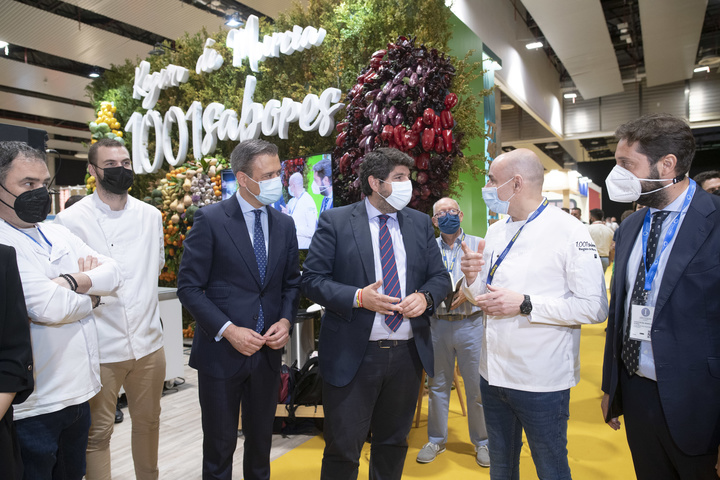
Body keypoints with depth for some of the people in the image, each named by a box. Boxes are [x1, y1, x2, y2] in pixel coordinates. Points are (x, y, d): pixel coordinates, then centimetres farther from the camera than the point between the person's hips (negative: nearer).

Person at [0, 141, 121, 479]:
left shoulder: (59, 234, 9)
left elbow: (112, 274, 2)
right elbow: (47, 307, -24)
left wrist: (74, 281, -16)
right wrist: (93, 296, -6)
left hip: (79, 394, 7)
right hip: (33, 408, -7)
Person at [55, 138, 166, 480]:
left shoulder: (151, 215, 5)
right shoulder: (71, 220, -8)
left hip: (149, 342, 4)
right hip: (100, 347, -4)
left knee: (148, 422, 19)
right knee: (98, 432, 11)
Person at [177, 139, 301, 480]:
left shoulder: (284, 225, 4)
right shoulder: (210, 220, -10)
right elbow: (189, 287, -10)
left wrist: (285, 320, -7)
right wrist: (228, 330, -18)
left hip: (268, 352, 4)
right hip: (221, 351, -4)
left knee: (261, 439, 20)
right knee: (219, 443, 14)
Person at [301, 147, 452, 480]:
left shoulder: (420, 223, 8)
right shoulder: (335, 221, -4)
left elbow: (440, 276, 10)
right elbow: (311, 279, -7)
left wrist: (425, 297, -11)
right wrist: (357, 297, -21)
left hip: (408, 352, 4)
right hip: (353, 355, -4)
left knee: (394, 444, 21)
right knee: (343, 450, 8)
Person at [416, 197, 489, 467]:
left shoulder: (478, 244, 4)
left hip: (470, 323, -2)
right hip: (437, 323, 2)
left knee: (476, 386, 4)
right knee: (437, 384, 12)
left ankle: (482, 442, 25)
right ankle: (436, 440, 29)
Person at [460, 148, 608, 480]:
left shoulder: (569, 232, -13)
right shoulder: (495, 233, 8)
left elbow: (594, 307, -18)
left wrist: (524, 305, -23)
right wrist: (472, 278, -8)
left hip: (541, 381, -6)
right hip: (493, 374, 6)